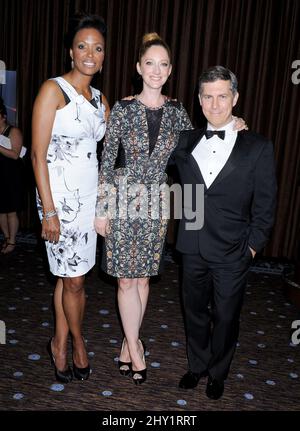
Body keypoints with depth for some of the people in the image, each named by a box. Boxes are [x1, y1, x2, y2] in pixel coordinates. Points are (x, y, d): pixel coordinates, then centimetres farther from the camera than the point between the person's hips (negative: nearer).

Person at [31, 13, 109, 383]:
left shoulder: (100, 99, 11)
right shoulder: (53, 89, -9)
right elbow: (38, 154, -14)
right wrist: (49, 211, -16)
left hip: (90, 196, 6)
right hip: (60, 197, -6)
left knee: (69, 275, 14)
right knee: (74, 279, 4)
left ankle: (60, 345, 30)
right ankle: (77, 342, 29)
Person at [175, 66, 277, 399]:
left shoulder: (258, 147, -6)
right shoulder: (186, 142, 3)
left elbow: (265, 206, -4)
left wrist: (252, 247, -4)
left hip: (232, 253, -3)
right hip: (193, 249, 3)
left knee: (225, 318, 13)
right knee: (195, 312, 17)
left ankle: (217, 374, 37)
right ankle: (197, 366, 40)